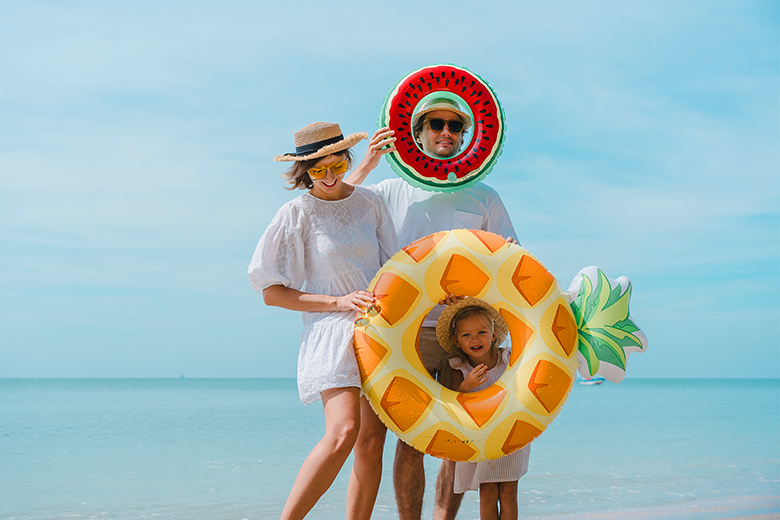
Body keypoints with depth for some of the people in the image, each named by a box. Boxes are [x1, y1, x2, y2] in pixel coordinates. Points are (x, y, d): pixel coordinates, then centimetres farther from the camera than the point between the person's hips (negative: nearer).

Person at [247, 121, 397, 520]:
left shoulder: (369, 201, 9)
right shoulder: (297, 214, -3)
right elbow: (271, 293, -3)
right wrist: (339, 301, -12)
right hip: (331, 328, -5)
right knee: (343, 431, -23)